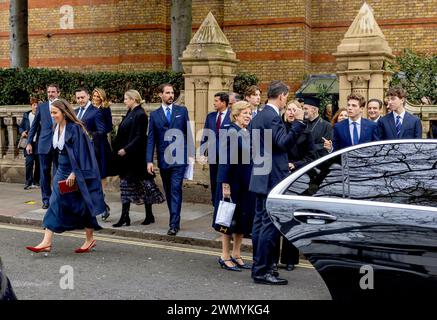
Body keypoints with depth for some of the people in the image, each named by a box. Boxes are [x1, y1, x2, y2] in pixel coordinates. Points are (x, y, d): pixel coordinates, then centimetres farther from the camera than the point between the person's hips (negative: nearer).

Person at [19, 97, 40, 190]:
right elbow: (20, 127, 15)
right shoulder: (26, 115, 8)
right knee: (29, 161, -9)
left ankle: (36, 182, 20)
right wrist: (22, 132, -4)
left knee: (38, 163, 7)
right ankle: (28, 182, -1)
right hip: (29, 142, 1)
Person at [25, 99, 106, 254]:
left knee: (82, 205, 4)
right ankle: (47, 242, -2)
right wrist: (59, 170, 18)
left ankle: (90, 239, 21)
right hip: (62, 172, 8)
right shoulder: (58, 128, 8)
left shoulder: (75, 128, -17)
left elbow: (79, 153, -20)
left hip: (77, 173, -8)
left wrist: (74, 173, -22)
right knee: (56, 202, 0)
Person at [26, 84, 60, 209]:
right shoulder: (41, 107, 9)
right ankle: (46, 199, 12)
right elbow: (34, 125, 10)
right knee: (44, 173, 4)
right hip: (44, 144, 1)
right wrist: (29, 142, 4)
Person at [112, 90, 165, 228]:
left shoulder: (140, 115, -14)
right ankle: (124, 217, 12)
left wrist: (126, 149, -20)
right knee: (126, 185, 8)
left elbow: (139, 137, -19)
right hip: (126, 156, 9)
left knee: (143, 183, 2)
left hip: (136, 157, -9)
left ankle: (149, 215, 14)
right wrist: (118, 148, 8)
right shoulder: (130, 113, 12)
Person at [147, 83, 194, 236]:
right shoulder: (154, 115, 7)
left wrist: (191, 154, -2)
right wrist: (149, 160, -2)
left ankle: (174, 224, -9)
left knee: (176, 189, -9)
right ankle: (175, 220, 21)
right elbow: (151, 139, 5)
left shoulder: (182, 111, 5)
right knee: (168, 191, 10)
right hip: (163, 159, 2)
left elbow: (188, 133, 5)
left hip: (179, 158, -2)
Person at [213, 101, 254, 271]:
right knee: (230, 219, 2)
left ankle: (236, 254, 22)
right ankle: (225, 256, 13)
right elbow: (225, 160, -16)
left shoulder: (249, 133, 9)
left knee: (243, 219, 11)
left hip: (246, 184, 7)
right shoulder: (231, 133, -12)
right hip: (233, 182, -7)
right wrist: (225, 185, -19)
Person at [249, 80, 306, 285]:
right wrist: (298, 123, -25)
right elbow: (284, 143, -24)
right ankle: (262, 271, -2)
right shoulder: (273, 117, -15)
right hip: (272, 178, -10)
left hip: (260, 178, 10)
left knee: (260, 221, 13)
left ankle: (259, 267, 21)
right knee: (270, 224, -6)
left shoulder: (258, 117, 15)